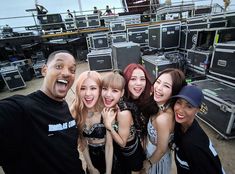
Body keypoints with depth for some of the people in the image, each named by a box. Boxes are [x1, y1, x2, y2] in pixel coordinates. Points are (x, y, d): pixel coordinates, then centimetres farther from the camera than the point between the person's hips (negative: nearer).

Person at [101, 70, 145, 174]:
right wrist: (106, 121, -20)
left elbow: (122, 142, -24)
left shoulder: (124, 113, -37)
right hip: (117, 150, 5)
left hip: (131, 152, -5)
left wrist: (108, 125, -34)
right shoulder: (107, 106, -19)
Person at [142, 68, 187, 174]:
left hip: (158, 157, -5)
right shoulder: (160, 105, -18)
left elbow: (161, 150, -23)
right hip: (151, 148, 6)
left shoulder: (163, 118, -39)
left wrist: (149, 162, -7)